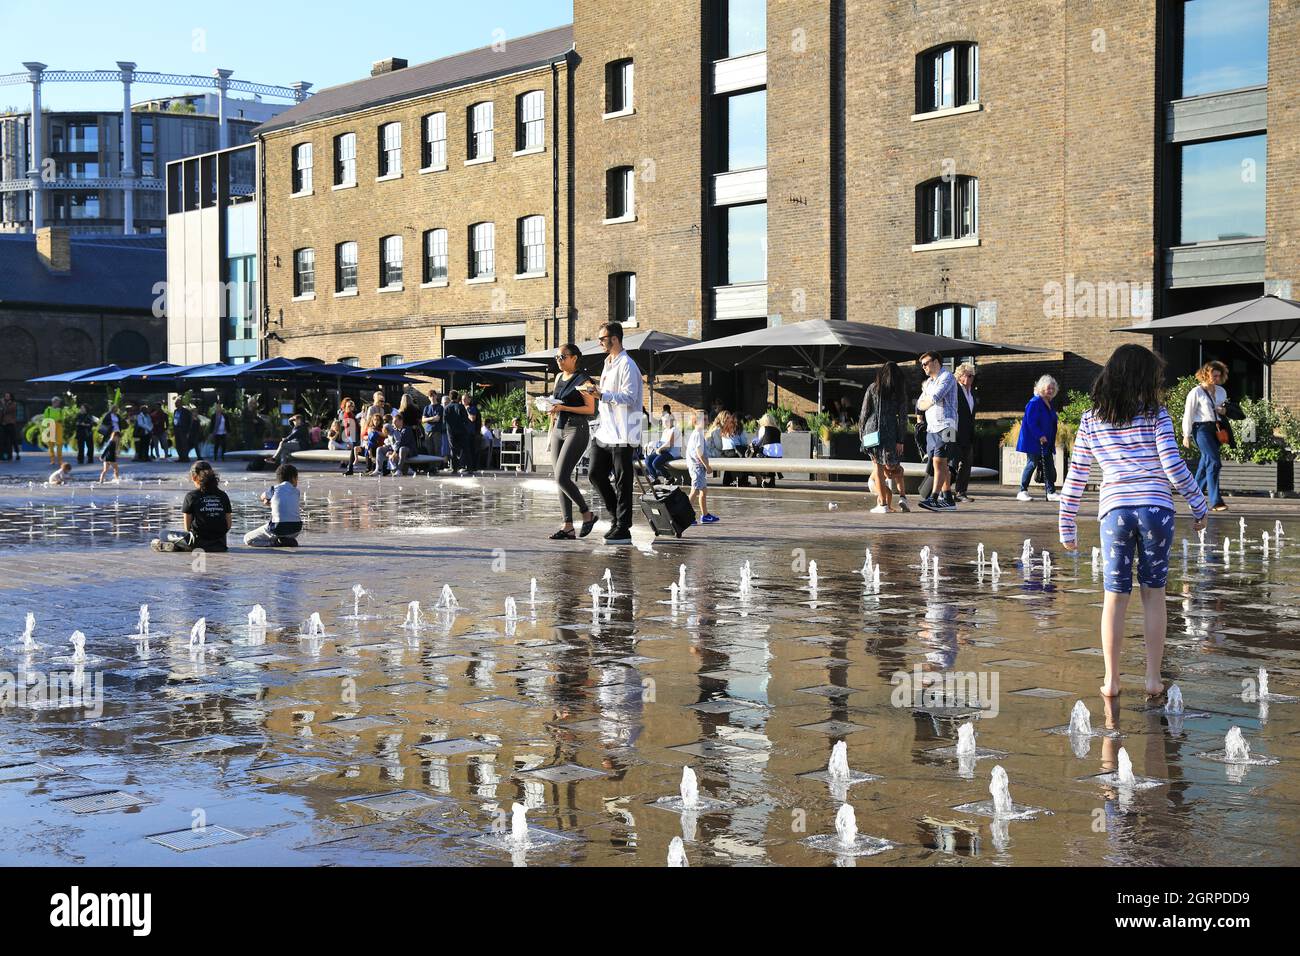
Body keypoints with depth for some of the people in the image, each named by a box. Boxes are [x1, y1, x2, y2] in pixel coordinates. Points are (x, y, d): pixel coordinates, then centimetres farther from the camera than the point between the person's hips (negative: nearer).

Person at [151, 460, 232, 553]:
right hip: (220, 544, 4)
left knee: (164, 534, 15)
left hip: (198, 541, -4)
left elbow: (187, 527, 0)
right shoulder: (223, 496, 5)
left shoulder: (191, 496, -4)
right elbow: (228, 525, 5)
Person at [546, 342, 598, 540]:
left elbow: (591, 409, -12)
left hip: (577, 430, -8)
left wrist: (563, 408, -19)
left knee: (562, 478, -16)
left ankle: (587, 514, 2)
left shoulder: (582, 379, -7)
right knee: (560, 480, 3)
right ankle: (568, 527, 4)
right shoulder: (559, 377, 15)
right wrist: (551, 431, 19)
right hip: (559, 430, 8)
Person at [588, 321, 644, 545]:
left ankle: (622, 529, -1)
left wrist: (602, 395, -26)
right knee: (596, 474, 6)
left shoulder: (626, 365, -11)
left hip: (622, 434, -9)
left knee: (622, 482, -4)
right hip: (605, 433, 9)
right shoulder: (607, 364, 19)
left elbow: (629, 398, -20)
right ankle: (617, 516, 19)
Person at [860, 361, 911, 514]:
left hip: (872, 430, 0)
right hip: (891, 432, 0)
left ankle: (883, 503, -2)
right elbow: (902, 416, 2)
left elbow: (864, 412, 2)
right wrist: (900, 440, 3)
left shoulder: (873, 388, 4)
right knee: (893, 465, 12)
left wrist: (862, 432, 10)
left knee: (878, 466, 3)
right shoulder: (900, 392, 6)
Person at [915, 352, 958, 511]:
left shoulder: (946, 377, -6)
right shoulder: (929, 382, 21)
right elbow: (920, 405, 18)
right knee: (941, 464, 8)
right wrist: (930, 402, -1)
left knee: (939, 462, -15)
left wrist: (926, 402, 4)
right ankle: (948, 499, 11)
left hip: (945, 427, -9)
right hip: (931, 427, 9)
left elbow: (934, 398, -17)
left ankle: (933, 498, -22)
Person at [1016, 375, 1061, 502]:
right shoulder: (1034, 402, -14)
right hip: (1034, 441, -8)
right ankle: (1023, 491, 5)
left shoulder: (1049, 404, 13)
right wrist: (1039, 436, -24)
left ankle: (1051, 492, 8)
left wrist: (1051, 441, 14)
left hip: (1046, 442, 8)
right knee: (1032, 463, -3)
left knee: (1049, 466, 5)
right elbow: (1031, 422, -20)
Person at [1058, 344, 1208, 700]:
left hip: (1115, 510, 1)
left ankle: (1111, 680, 8)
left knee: (1115, 596, 7)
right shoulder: (1155, 414, 0)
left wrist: (1066, 526, 14)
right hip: (1156, 509, -1)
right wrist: (1199, 506, 4)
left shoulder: (1091, 420, 8)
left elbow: (1075, 477, 8)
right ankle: (1153, 679, 10)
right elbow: (1173, 466, -7)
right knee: (1153, 593, 9)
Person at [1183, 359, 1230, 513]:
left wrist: (1224, 411, 4)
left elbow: (1224, 409, 29)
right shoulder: (1196, 392, -5)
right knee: (1214, 462, -17)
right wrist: (1186, 436, -3)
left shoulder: (1221, 391, 14)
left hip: (1217, 429, 7)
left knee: (1206, 463, 12)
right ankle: (1215, 502, -19)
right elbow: (1188, 415, -3)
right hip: (1202, 429, -7)